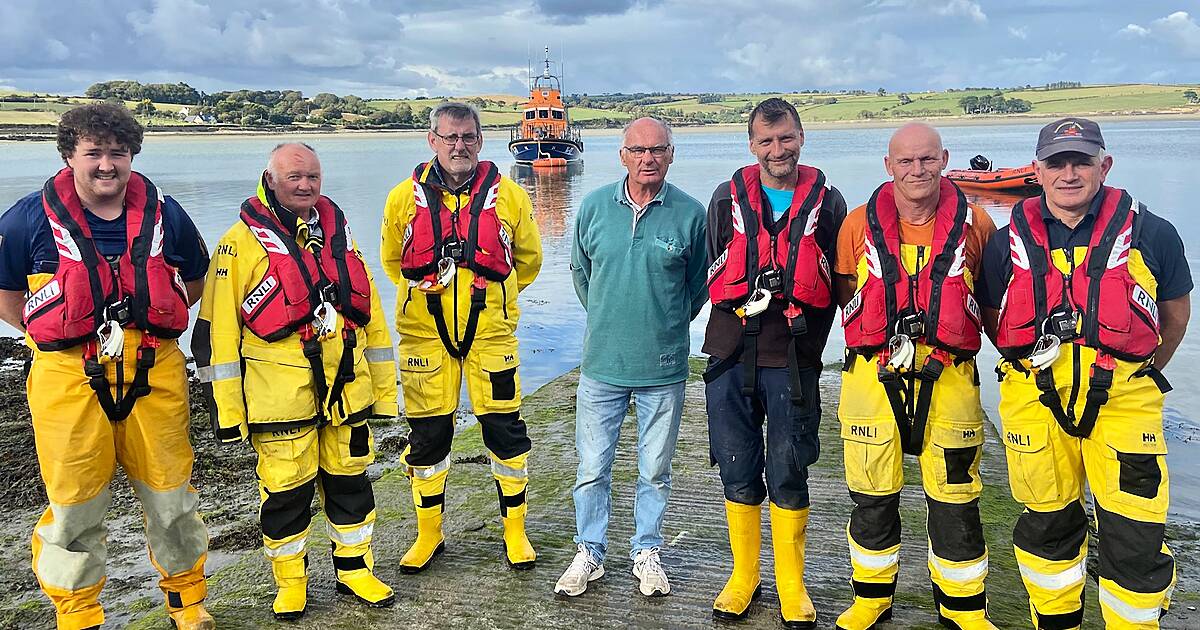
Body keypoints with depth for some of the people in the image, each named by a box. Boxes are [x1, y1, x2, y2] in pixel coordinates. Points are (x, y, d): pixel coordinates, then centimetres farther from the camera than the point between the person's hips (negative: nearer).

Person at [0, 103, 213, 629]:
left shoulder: (163, 214, 3)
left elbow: (195, 279, 19)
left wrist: (151, 327, 9)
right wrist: (53, 336, 2)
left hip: (154, 376, 2)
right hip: (69, 381, -2)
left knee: (170, 495, 11)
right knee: (74, 506, 5)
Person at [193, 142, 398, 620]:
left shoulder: (338, 235, 12)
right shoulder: (243, 242, -4)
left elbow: (370, 316, 17)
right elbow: (217, 331, -6)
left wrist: (382, 387, 15)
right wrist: (226, 409, -9)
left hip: (346, 389, 5)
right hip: (279, 396, -4)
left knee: (349, 478, 12)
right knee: (286, 487, 3)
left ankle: (354, 568, 29)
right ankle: (290, 581, 24)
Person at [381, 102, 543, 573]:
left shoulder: (508, 197, -2)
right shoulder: (404, 198, 0)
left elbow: (527, 259, 13)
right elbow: (392, 260, 16)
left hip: (490, 331, 0)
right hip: (425, 334, 1)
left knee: (505, 429, 3)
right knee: (428, 435, 7)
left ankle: (515, 531, 20)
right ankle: (428, 534, 25)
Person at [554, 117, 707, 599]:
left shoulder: (690, 214, -5)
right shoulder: (594, 206, 0)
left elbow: (699, 284, 9)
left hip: (664, 368, -1)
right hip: (601, 362, 1)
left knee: (655, 470, 11)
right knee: (592, 468, 8)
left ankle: (646, 554, 29)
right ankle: (589, 553, 25)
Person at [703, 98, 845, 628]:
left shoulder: (826, 202, 3)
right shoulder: (728, 199, 6)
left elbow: (840, 283, 6)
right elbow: (712, 276, 10)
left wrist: (808, 340, 0)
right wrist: (745, 302, -5)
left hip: (794, 361, -1)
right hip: (732, 357, 1)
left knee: (789, 475, 5)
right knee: (738, 472, 8)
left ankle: (792, 585, 21)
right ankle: (744, 576, 24)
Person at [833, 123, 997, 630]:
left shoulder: (975, 224, 0)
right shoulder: (859, 224, 2)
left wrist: (953, 331, 0)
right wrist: (883, 335, 1)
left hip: (949, 377, 0)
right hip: (872, 375, 1)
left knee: (954, 497, 7)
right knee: (872, 495, 11)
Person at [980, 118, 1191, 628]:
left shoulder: (1151, 234, 2)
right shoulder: (1008, 243, 4)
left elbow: (1175, 315, 15)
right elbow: (993, 319, 16)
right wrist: (1037, 364, 12)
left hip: (1124, 398, -1)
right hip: (1035, 398, 2)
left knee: (1134, 532, -3)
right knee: (1046, 520, 13)